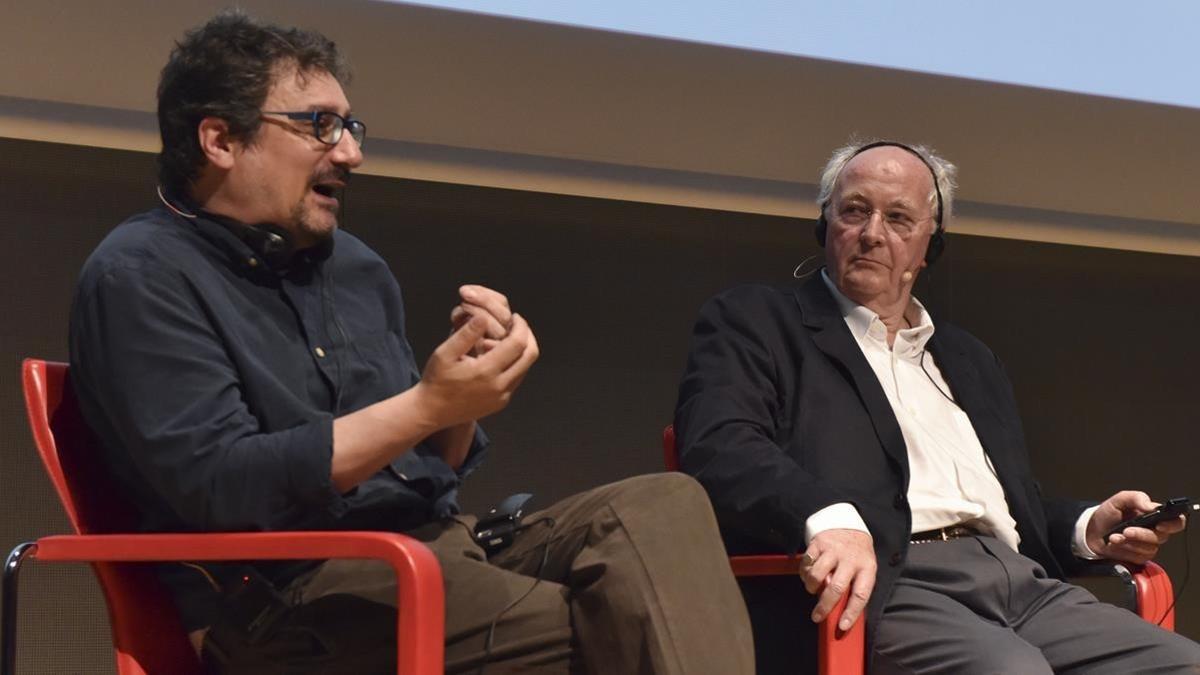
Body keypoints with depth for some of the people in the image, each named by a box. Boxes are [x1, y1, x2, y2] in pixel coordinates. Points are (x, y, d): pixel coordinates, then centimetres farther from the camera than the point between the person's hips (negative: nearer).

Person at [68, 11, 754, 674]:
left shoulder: (357, 267, 19)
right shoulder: (140, 277, -3)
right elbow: (218, 484, -16)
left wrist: (468, 386, 0)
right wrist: (428, 404, -17)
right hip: (291, 593, -7)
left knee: (665, 506, -17)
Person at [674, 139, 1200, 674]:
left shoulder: (969, 359, 31)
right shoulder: (754, 322, 11)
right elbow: (720, 447, -8)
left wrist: (1088, 528, 11)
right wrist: (827, 518, -28)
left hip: (1017, 577, 7)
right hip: (871, 589, -7)